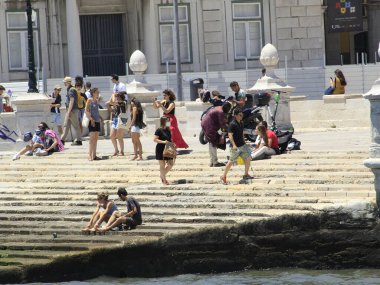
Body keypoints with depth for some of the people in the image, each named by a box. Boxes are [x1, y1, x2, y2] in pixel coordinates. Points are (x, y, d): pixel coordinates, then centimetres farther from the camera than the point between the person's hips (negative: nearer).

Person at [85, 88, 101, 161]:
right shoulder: (90, 100, -7)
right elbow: (87, 111, -12)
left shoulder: (96, 101, 14)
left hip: (97, 121, 8)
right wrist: (91, 119, -18)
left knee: (96, 139, 8)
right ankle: (90, 156, -12)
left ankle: (94, 155, 11)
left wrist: (99, 117, 12)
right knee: (92, 138, -11)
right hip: (92, 122, -8)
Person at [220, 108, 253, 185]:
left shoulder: (241, 123, 10)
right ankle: (224, 177, 8)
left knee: (248, 158, 6)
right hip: (236, 147, -8)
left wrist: (244, 142, 25)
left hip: (242, 145, 8)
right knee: (231, 161, -1)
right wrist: (234, 145, -31)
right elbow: (230, 135, -22)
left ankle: (246, 174, 21)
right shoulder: (232, 124, -16)